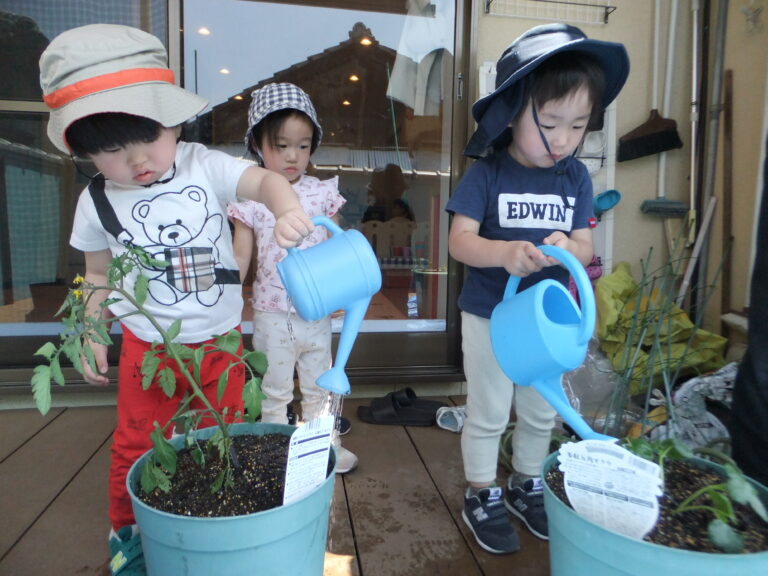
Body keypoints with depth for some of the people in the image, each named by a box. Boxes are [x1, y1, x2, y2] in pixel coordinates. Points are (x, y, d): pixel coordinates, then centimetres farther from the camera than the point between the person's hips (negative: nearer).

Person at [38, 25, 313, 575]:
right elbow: (99, 275, 7)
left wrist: (287, 208, -48)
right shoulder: (97, 203, -6)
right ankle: (128, 531, 42)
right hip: (147, 346, 1)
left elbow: (264, 179, -26)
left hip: (220, 340, 0)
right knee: (136, 447, 14)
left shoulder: (205, 166, -13)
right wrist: (93, 338, 8)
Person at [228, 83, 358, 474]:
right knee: (274, 390, 15)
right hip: (272, 312, -2)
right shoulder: (250, 199, -7)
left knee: (319, 386, 20)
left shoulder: (322, 193, -2)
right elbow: (240, 257, -4)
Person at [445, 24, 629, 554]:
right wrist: (504, 253, -38)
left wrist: (567, 247, -26)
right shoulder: (487, 173, -14)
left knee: (542, 414, 19)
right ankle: (482, 498, 31)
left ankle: (526, 487, 42)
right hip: (490, 315, -4)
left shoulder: (576, 177, -2)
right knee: (488, 415, 10)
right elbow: (460, 241, -18)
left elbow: (586, 247, -2)